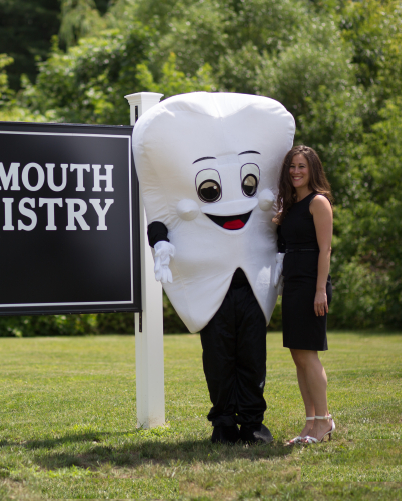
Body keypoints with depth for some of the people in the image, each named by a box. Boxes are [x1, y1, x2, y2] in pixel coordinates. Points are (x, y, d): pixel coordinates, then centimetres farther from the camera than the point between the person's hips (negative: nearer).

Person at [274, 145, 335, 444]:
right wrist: (275, 219, 11)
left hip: (310, 284, -9)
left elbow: (325, 248, -13)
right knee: (299, 355, 8)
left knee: (307, 353, -9)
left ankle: (323, 422, -3)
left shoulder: (318, 202, -7)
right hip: (292, 285, 9)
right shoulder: (291, 205, 17)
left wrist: (321, 290, -19)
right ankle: (312, 421, 13)